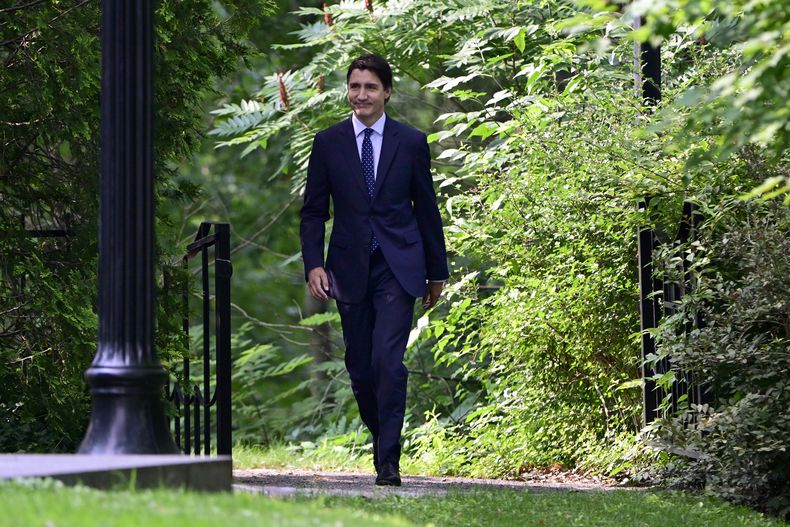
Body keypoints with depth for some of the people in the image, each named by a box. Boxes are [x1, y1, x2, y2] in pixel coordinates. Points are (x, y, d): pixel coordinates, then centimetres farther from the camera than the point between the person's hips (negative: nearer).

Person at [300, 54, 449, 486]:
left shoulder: (411, 142, 4)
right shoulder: (328, 143, 5)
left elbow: (427, 210, 9)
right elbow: (313, 211, 7)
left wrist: (437, 272, 11)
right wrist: (313, 264, -7)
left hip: (397, 268, -2)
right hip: (349, 268, 2)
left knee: (388, 361, -15)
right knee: (359, 367, 6)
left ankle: (389, 461, -12)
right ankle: (381, 438, 27)